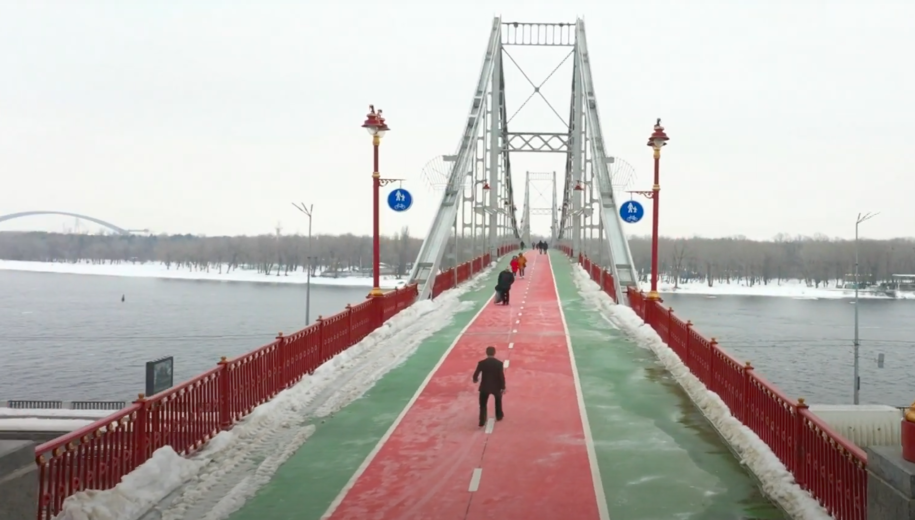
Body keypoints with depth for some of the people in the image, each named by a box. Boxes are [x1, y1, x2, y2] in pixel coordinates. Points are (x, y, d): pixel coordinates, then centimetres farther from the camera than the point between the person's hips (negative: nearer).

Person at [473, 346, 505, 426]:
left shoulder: (481, 363, -13)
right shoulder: (499, 363, -14)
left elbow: (476, 374, -6)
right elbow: (502, 376, -13)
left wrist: (475, 380, 17)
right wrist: (503, 387, -3)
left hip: (485, 387, -1)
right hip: (496, 387, 1)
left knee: (483, 404, 10)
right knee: (498, 401, 28)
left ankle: (482, 421, 4)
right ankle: (499, 416, 42)